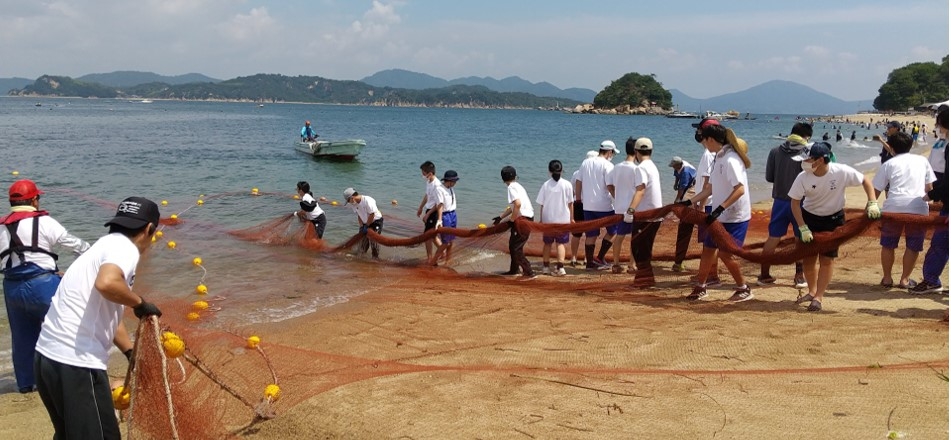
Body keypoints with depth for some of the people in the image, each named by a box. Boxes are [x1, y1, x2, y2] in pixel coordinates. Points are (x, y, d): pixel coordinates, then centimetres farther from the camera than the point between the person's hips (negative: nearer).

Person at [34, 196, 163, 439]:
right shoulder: (125, 248, -9)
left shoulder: (105, 246, 19)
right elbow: (107, 283, -33)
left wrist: (131, 352, 35)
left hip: (47, 357, 10)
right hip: (76, 365, -9)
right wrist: (140, 303, -15)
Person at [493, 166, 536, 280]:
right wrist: (500, 217, 32)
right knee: (513, 244, 23)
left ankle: (529, 273, -10)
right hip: (528, 217, 10)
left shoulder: (511, 187, -12)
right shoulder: (517, 186, 18)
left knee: (516, 247, -7)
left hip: (523, 219, -10)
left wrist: (512, 220, -16)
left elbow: (518, 204, -27)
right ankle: (513, 269, 37)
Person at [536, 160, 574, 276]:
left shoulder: (546, 185, -5)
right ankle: (560, 267, -6)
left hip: (548, 219, 0)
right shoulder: (567, 184, -5)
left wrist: (541, 219, 8)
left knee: (547, 243, 15)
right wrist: (571, 218, 11)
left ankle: (546, 266, 23)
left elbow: (541, 204, -2)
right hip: (563, 219, 0)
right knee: (560, 243, 6)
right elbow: (571, 203, 1)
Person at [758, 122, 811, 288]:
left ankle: (764, 275, 15)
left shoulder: (775, 152, 0)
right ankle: (800, 276, 14)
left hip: (780, 200, 3)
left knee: (773, 237, 10)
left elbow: (769, 177, 3)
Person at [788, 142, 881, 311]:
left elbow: (865, 181, -11)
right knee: (808, 257, 7)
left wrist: (872, 203, -22)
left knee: (826, 259, -3)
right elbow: (795, 202, -13)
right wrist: (803, 228, -17)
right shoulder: (803, 177, -23)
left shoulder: (842, 172, -26)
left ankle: (818, 297, 5)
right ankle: (812, 291, 27)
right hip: (809, 218, 2)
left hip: (834, 219, -2)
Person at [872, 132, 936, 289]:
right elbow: (929, 187, 17)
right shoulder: (922, 160, 15)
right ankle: (905, 279, 13)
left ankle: (887, 278, 20)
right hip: (918, 208, 1)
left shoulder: (889, 164, 10)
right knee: (913, 246, 11)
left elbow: (875, 190, 7)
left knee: (888, 244, 13)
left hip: (893, 207, -1)